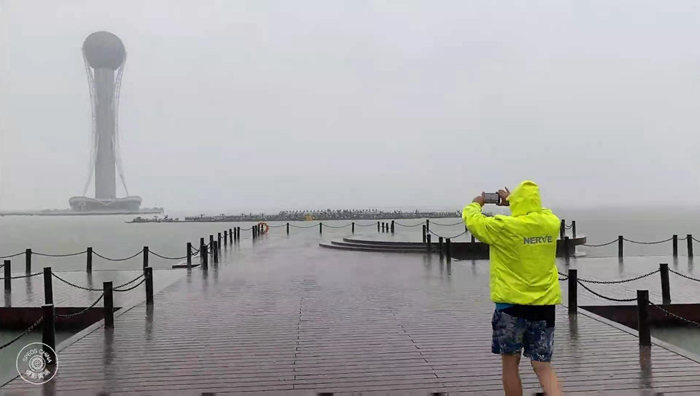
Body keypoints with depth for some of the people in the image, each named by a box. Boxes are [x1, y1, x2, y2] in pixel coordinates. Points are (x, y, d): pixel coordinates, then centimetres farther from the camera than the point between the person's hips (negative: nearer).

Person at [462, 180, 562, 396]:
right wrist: (511, 201, 31)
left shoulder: (505, 227, -15)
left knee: (510, 363, 14)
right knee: (543, 366, 8)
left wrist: (475, 204, 20)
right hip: (545, 305, 4)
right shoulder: (551, 223, -2)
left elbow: (472, 220, 0)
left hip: (512, 302, -4)